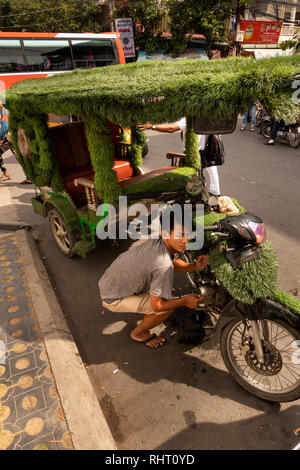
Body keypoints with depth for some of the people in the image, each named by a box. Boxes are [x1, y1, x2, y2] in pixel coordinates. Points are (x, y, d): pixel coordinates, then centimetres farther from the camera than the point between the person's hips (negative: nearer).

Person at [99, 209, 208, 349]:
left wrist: (194, 267, -5)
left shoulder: (158, 241, -8)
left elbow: (174, 262, 12)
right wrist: (185, 301, -10)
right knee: (169, 307, -14)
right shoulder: (164, 266, -33)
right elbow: (157, 306, -24)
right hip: (113, 299, -8)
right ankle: (138, 333, 10)